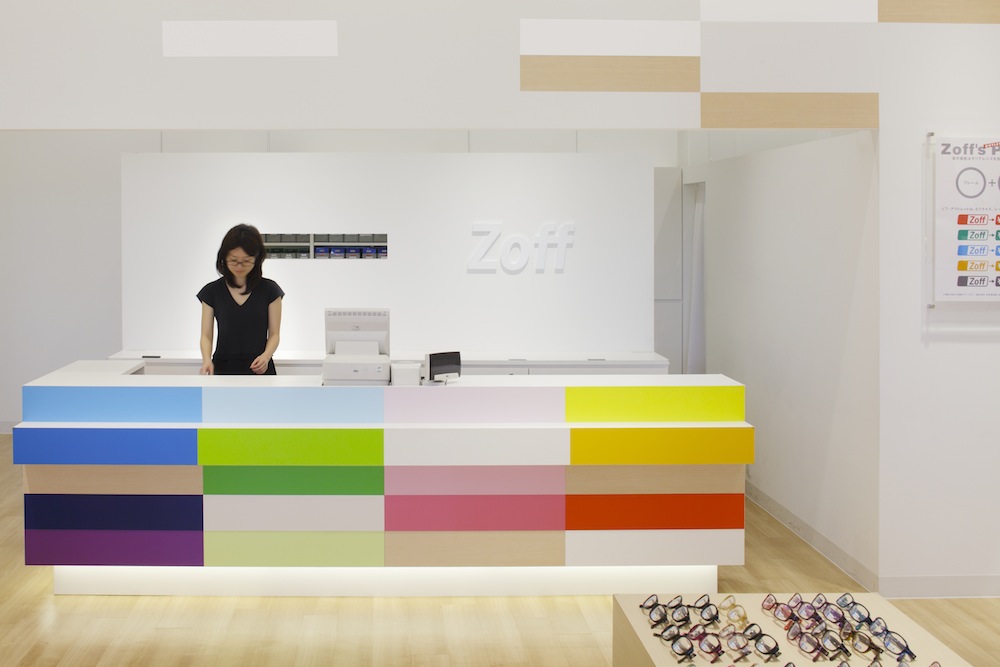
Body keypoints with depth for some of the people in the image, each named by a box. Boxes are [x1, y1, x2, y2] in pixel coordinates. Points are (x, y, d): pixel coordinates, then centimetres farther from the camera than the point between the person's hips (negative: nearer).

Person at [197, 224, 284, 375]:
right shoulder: (212, 291, 4)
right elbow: (206, 335, 1)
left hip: (259, 370, -1)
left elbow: (274, 334, 2)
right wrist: (207, 360, -20)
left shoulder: (269, 290, 2)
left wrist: (266, 356, -19)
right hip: (223, 370, 1)